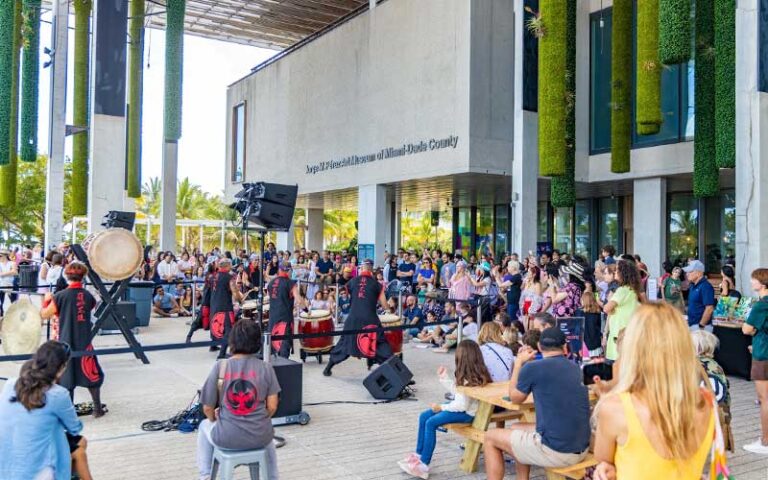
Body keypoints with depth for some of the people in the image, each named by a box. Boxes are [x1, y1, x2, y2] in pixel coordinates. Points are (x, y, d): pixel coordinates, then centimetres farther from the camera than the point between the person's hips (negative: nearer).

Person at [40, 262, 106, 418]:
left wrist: (46, 300, 14)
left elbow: (44, 315, -2)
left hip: (66, 343, -2)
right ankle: (98, 409, 18)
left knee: (67, 378, 7)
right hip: (84, 343, 2)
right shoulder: (88, 296, -3)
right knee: (92, 375, 13)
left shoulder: (60, 296, -10)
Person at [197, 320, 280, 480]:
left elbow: (208, 409, -4)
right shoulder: (266, 368, -7)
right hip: (259, 436, 1)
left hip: (226, 438, -1)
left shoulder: (220, 367, -10)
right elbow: (272, 407, -4)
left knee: (205, 426, 34)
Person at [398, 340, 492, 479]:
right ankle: (418, 454, 8)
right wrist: (444, 377, 11)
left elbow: (462, 405, -25)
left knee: (431, 423, -23)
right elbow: (455, 389, 18)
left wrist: (441, 407, -15)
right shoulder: (466, 375, 6)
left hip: (466, 412, -11)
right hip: (459, 406, 11)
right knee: (424, 416, 3)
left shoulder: (470, 381, -24)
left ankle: (424, 465, -17)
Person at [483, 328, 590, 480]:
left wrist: (519, 362, 16)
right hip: (581, 449, 7)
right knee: (517, 429, 28)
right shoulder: (576, 369, 8)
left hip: (555, 450, -7)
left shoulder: (532, 368, -11)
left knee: (491, 438, 13)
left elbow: (515, 398, 8)